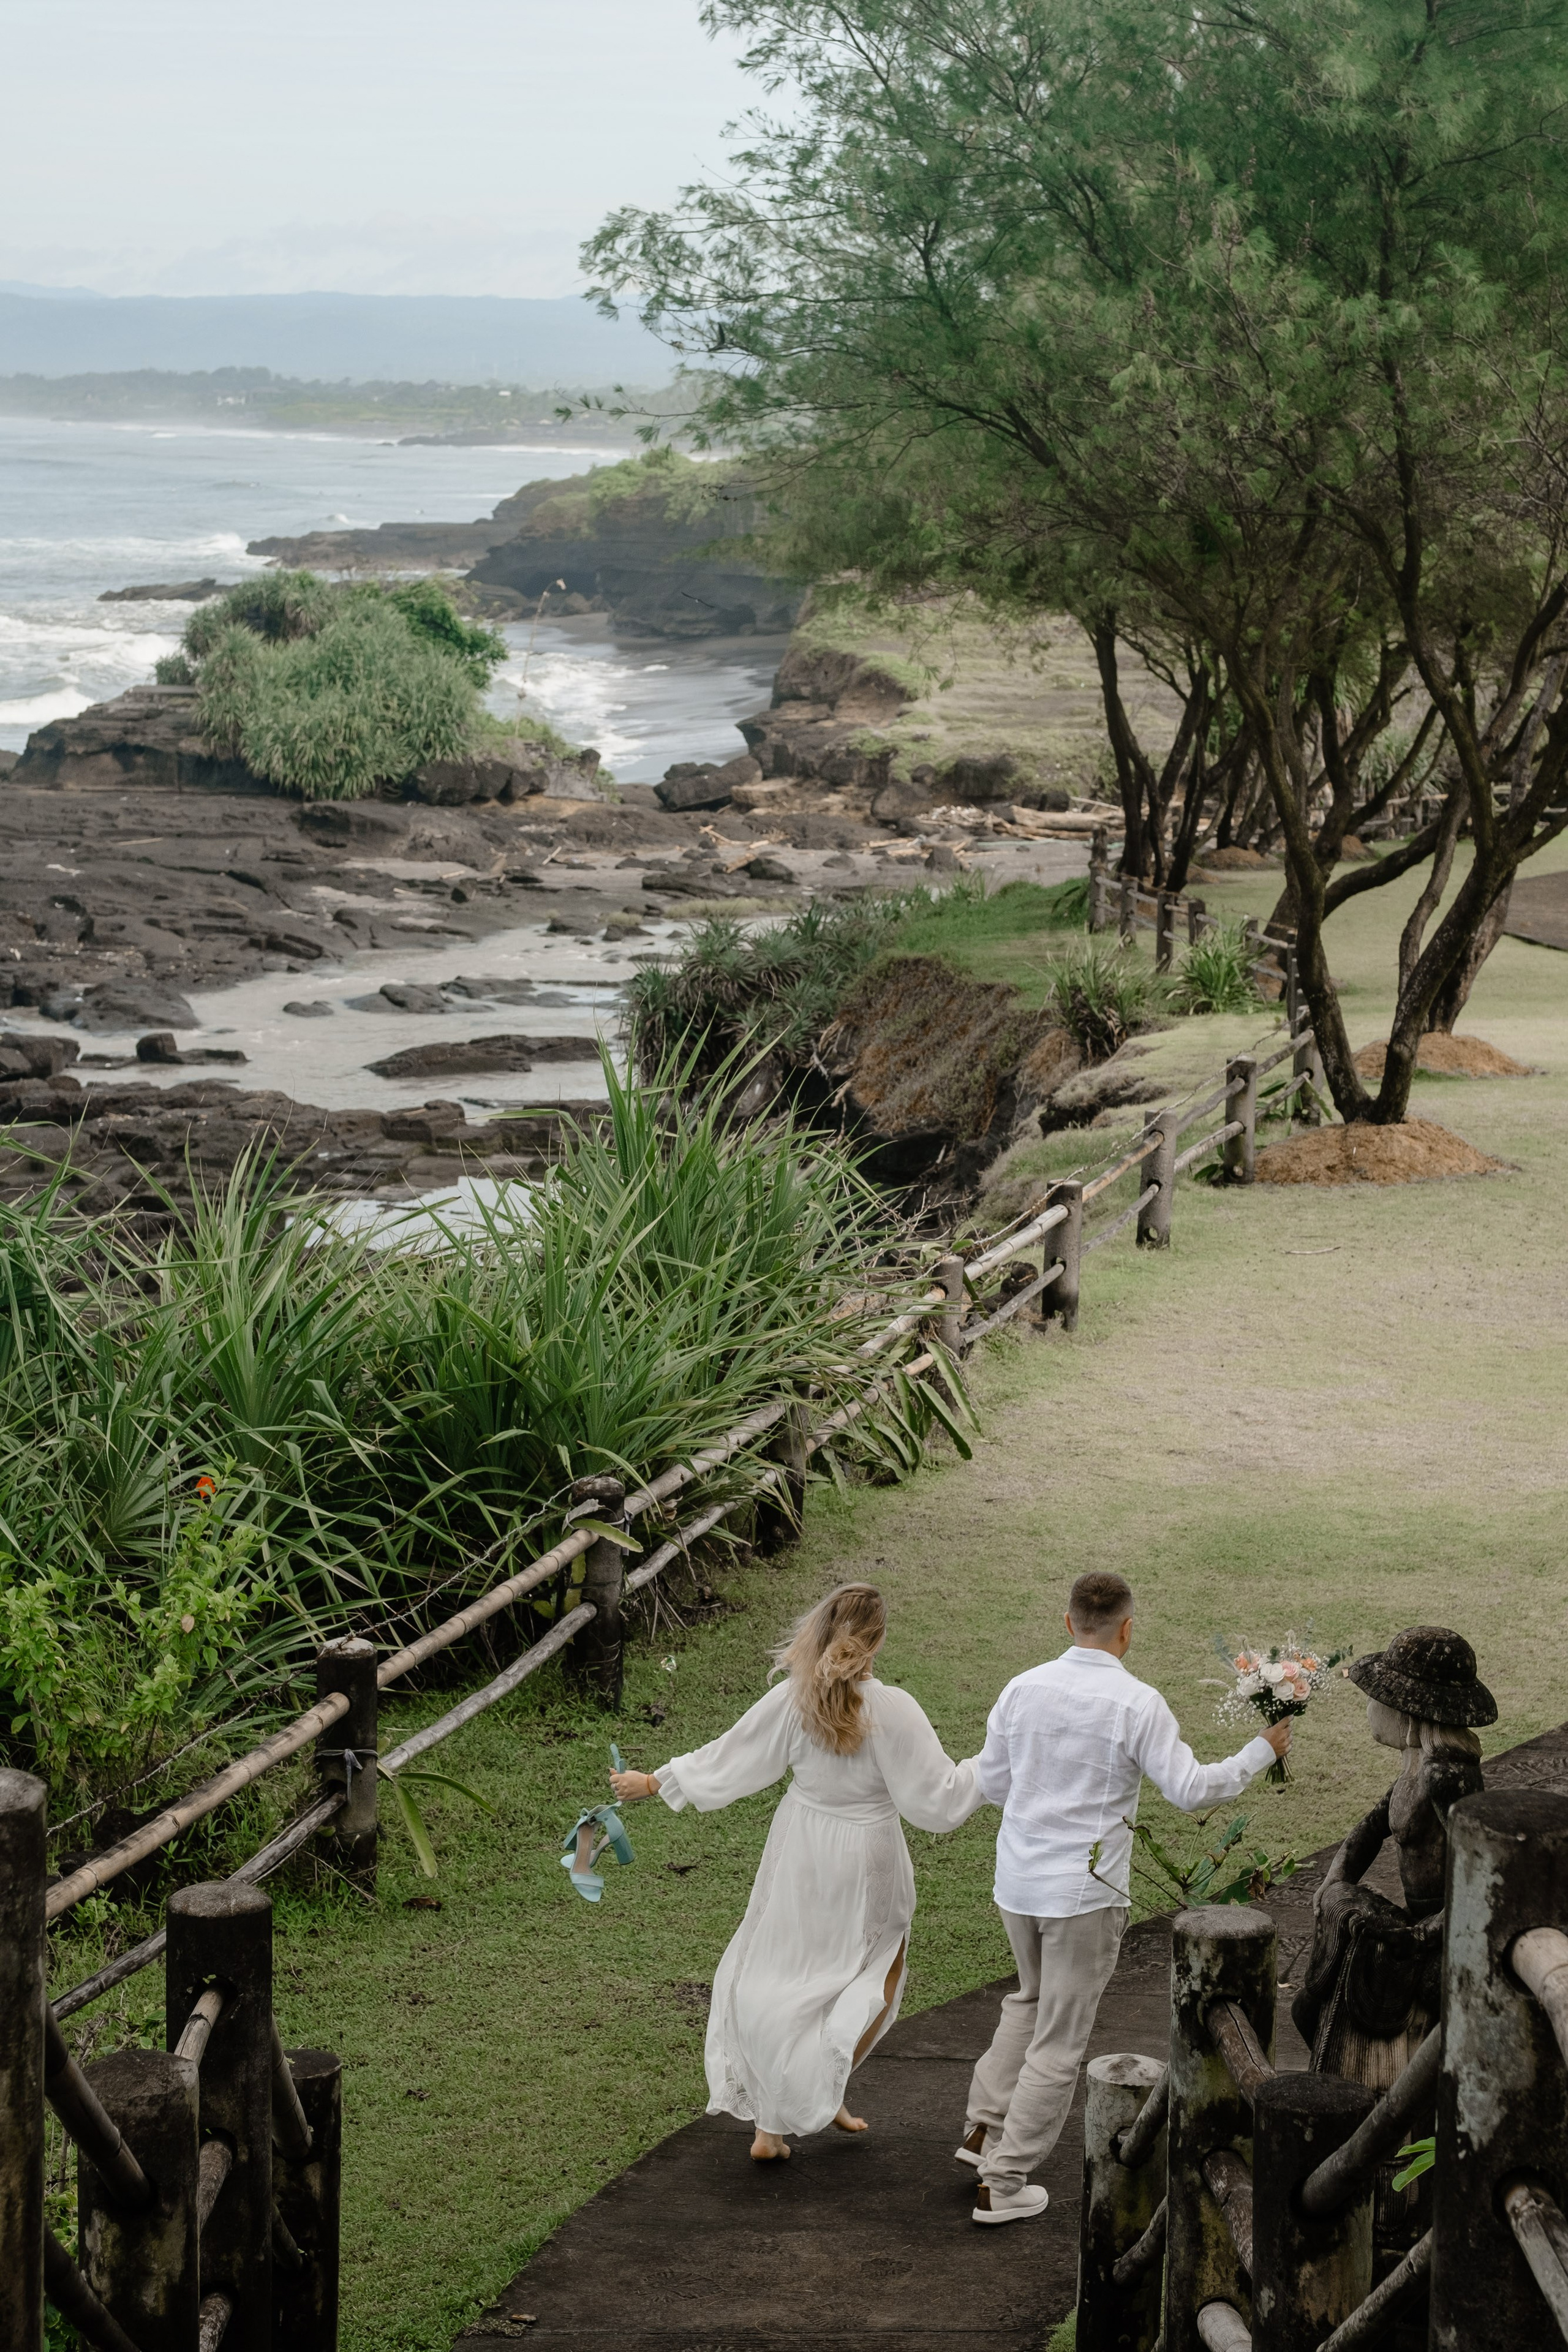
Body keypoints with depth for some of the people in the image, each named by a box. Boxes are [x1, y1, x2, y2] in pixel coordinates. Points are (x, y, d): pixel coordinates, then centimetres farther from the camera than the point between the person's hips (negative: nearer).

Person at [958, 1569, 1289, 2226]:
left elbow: (992, 1783, 8)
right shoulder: (1137, 1704, -15)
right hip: (1085, 1891, -5)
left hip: (1017, 1880, 5)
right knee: (1059, 2040, 6)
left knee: (1033, 1999, 30)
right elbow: (1189, 1790, -13)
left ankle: (984, 2128, 29)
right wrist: (1262, 1752, 0)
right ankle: (1004, 2183, 10)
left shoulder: (1023, 1689, -1)